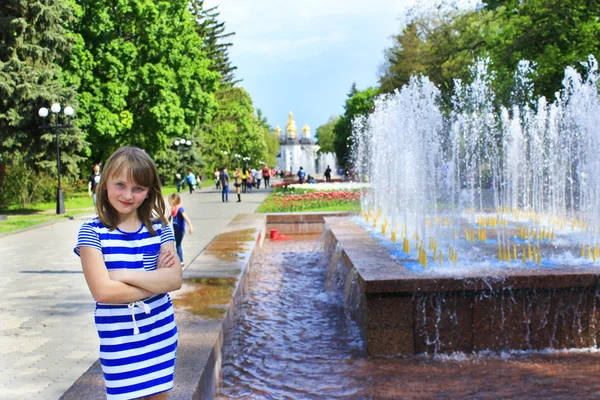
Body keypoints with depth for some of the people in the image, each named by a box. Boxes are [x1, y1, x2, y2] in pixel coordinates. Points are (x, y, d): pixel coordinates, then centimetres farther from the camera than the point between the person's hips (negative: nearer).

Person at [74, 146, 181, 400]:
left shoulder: (159, 229, -1)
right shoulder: (92, 232, -9)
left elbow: (175, 279, -12)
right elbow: (102, 291, -18)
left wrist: (122, 275, -19)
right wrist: (156, 281, -14)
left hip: (160, 332, 3)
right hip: (118, 337, -3)